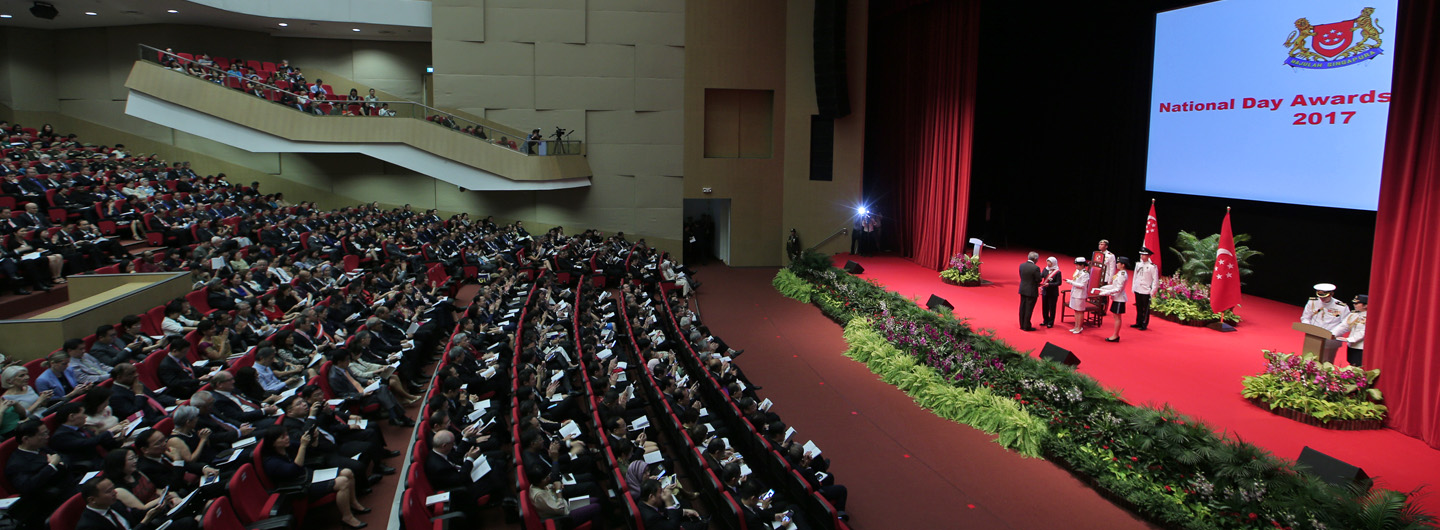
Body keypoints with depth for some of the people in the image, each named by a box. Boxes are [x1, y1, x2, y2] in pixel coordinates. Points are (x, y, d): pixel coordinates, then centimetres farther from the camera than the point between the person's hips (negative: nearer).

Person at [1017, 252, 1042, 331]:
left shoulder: (1021, 265, -1)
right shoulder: (1035, 268, -20)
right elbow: (1039, 280, -16)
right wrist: (1041, 276, 9)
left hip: (1022, 290, 6)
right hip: (1031, 291, -6)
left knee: (1022, 308, 15)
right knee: (1029, 309, 3)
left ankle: (1022, 325, 24)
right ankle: (1027, 326, 10)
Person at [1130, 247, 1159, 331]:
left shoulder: (1152, 267, -9)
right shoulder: (1138, 264, 9)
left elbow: (1155, 280, -7)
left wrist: (1152, 291, -10)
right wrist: (1133, 287, 14)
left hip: (1146, 291, -6)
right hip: (1137, 290, 6)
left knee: (1146, 309, 2)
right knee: (1138, 308, 13)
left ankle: (1144, 325, 8)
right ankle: (1138, 323, 22)